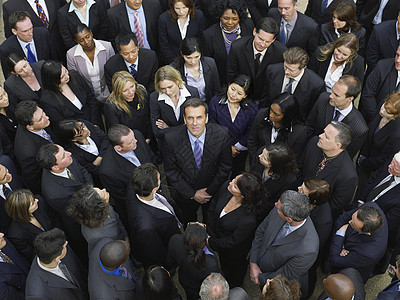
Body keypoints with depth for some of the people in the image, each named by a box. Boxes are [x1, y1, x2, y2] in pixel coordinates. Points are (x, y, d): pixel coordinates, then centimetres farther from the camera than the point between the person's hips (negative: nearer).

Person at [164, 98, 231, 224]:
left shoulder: (221, 135, -25)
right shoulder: (171, 139, -26)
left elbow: (225, 166, -11)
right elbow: (171, 172, -14)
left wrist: (210, 191, -12)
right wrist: (192, 194, -13)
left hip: (214, 191, 1)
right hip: (185, 193, 0)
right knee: (188, 223, 28)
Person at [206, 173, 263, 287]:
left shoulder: (248, 220, -45)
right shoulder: (226, 187, -30)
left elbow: (231, 242, -27)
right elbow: (212, 208, -10)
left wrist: (210, 242, -17)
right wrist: (210, 234, -11)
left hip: (234, 252, -4)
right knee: (223, 262, 37)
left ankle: (233, 288, 65)